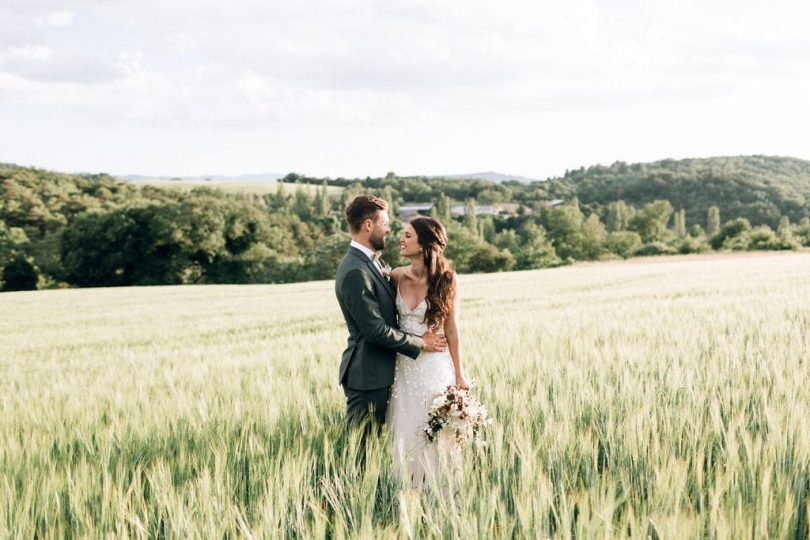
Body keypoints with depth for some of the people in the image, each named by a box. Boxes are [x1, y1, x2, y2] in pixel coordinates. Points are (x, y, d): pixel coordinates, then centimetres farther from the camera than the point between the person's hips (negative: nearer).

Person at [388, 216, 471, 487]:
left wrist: (459, 375, -2)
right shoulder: (397, 276, 0)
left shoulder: (446, 279, -8)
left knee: (436, 435, 4)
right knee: (407, 435, 9)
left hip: (436, 366, -3)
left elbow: (451, 330, -4)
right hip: (404, 366, 3)